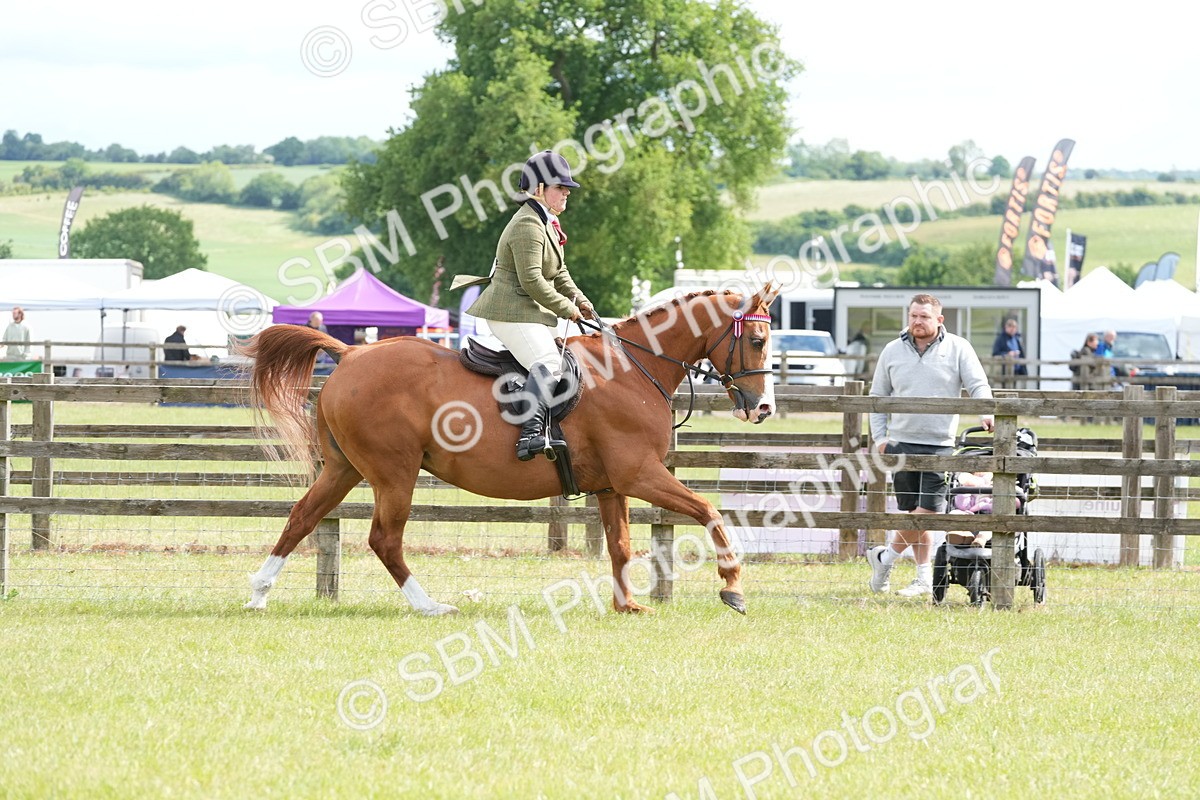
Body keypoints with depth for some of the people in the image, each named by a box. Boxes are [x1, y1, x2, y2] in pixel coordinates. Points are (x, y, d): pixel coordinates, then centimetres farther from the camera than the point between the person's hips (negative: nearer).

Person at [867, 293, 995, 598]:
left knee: (928, 510, -12)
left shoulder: (958, 349, 3)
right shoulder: (893, 351, 10)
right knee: (915, 512, 5)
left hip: (941, 445, -2)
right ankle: (924, 577, 12)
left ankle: (887, 556, 4)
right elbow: (877, 397, 16)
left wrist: (986, 414, -20)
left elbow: (978, 386, 0)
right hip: (901, 443, 2)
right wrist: (879, 436, 6)